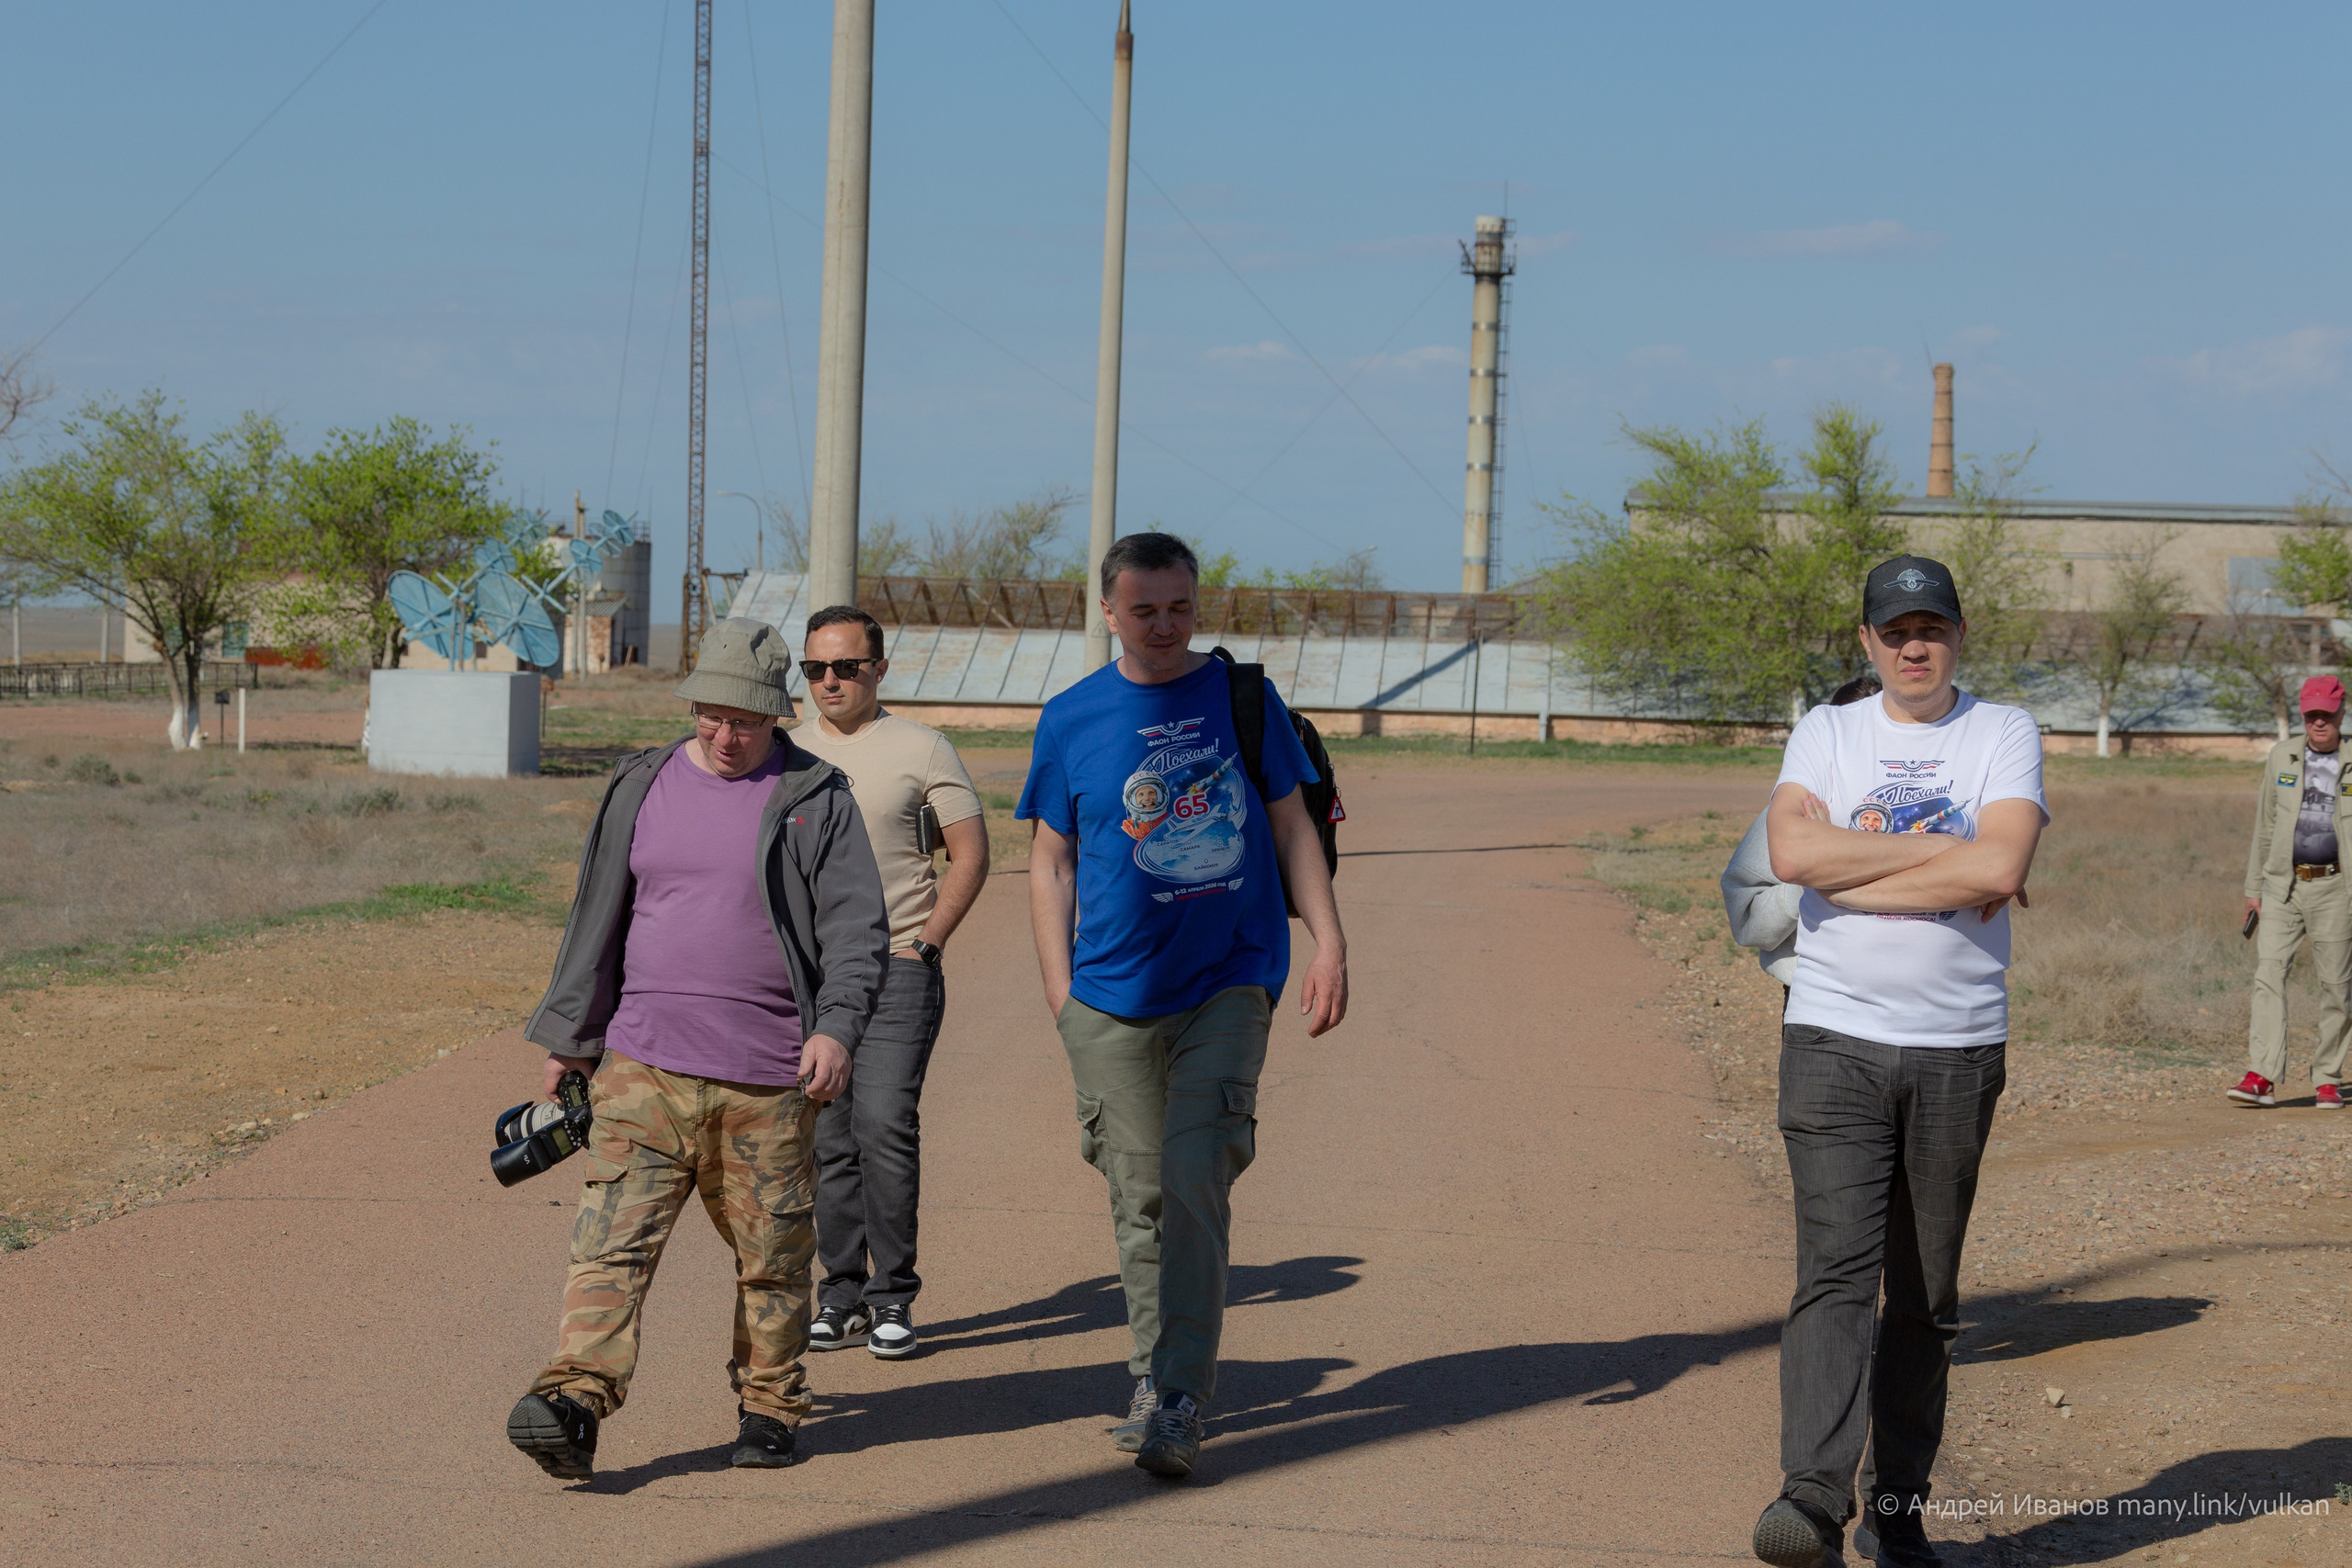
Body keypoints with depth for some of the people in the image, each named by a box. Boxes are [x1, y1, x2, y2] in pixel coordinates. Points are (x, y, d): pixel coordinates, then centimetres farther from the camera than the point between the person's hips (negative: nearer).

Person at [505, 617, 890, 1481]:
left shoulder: (816, 800, 3)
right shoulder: (642, 788, 11)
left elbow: (857, 925, -1)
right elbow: (597, 920, 18)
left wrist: (837, 1026, -16)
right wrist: (568, 1038, 18)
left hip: (767, 1083, -2)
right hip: (644, 1065, 2)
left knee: (772, 1256, 5)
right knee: (611, 1240, -10)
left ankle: (768, 1406, 19)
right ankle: (577, 1400, -17)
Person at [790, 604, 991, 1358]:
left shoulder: (921, 749, -1)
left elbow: (970, 855, 1)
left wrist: (923, 944, -6)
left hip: (895, 968, -4)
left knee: (883, 1124, -14)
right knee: (828, 1138, 5)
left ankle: (893, 1297, -5)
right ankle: (842, 1293, 13)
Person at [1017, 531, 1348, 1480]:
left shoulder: (1241, 696, 5)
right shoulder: (1071, 720, 4)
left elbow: (1291, 826, 11)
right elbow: (1051, 864, 10)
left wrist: (1328, 943, 1)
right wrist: (1061, 994, 3)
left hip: (1229, 981, -1)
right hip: (1114, 995, 1)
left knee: (1195, 1186, -12)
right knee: (1140, 1196, 5)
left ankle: (1180, 1403, -10)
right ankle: (1151, 1381, 21)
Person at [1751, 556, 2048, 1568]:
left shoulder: (2004, 735, 5)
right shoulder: (1827, 732, 8)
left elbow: (1999, 869, -14)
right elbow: (1792, 851, -11)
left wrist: (1857, 868, -10)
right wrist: (1942, 848, -10)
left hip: (1960, 1047, 1)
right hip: (1833, 1039, -1)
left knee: (1927, 1293, 6)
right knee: (1836, 1268, -14)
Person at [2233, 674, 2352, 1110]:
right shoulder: (2281, 757, 8)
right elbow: (2264, 827, 12)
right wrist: (2253, 889, 9)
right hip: (2282, 885, 2)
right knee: (2268, 973, -10)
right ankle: (2261, 1078, -15)